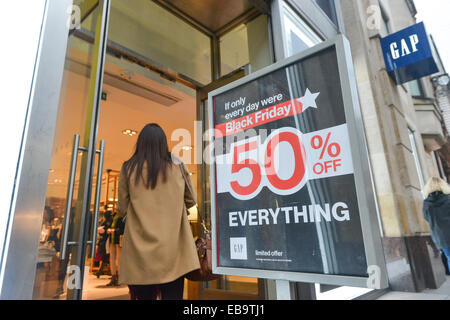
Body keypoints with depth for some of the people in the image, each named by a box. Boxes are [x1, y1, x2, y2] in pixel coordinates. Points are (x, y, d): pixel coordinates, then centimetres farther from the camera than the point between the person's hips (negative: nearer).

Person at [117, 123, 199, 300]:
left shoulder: (128, 169, -1)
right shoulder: (177, 169, 1)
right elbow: (191, 201, 12)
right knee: (172, 295, 6)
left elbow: (122, 210, 5)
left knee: (144, 296, 12)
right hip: (172, 251, 0)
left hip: (140, 251, 0)